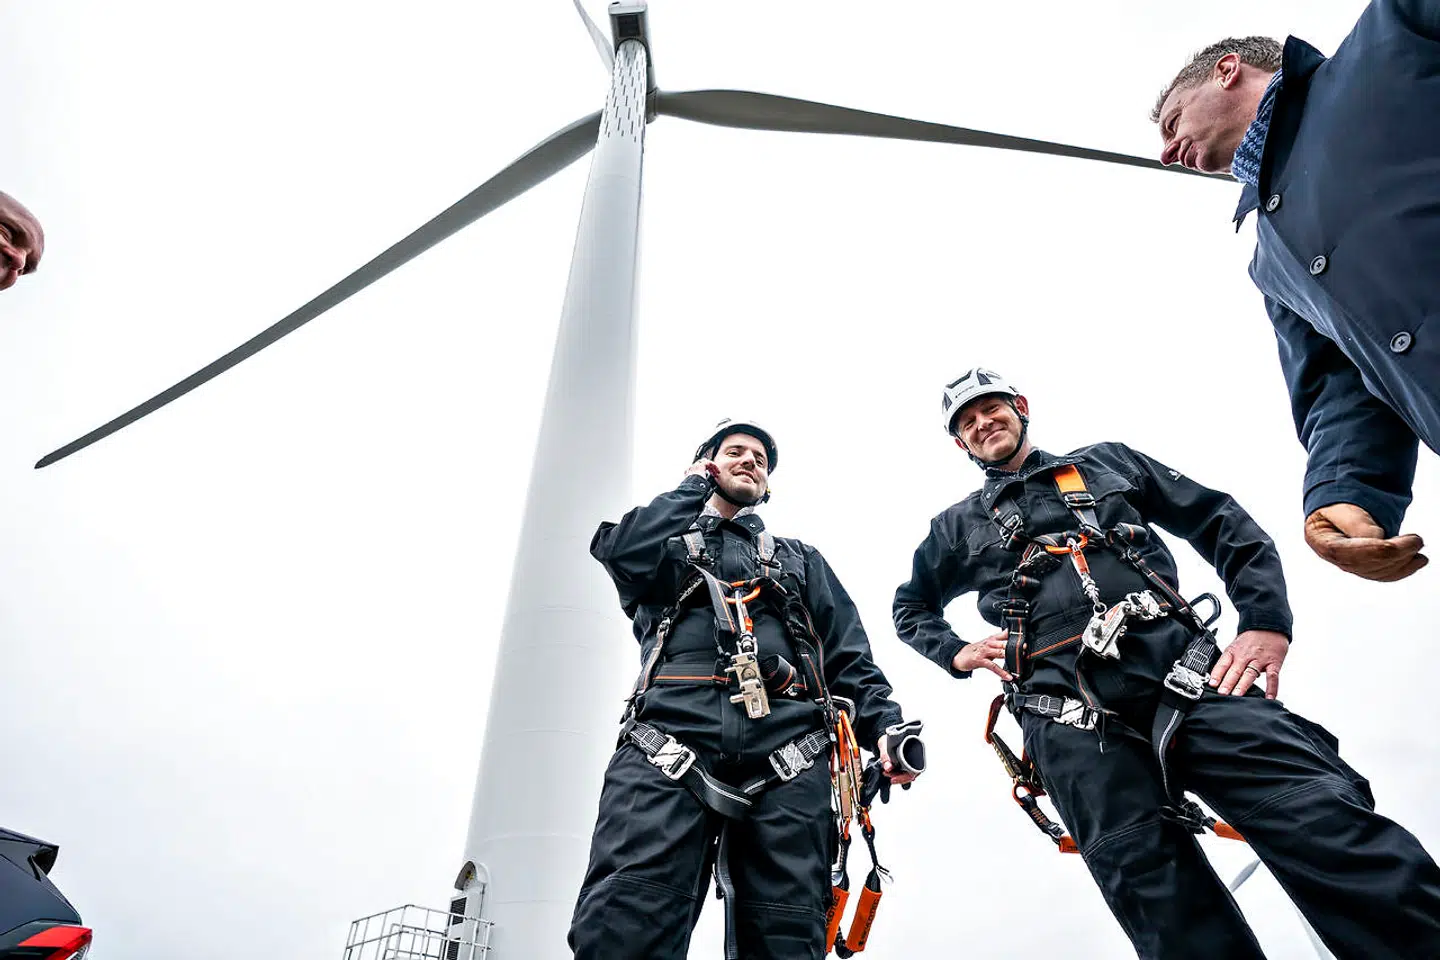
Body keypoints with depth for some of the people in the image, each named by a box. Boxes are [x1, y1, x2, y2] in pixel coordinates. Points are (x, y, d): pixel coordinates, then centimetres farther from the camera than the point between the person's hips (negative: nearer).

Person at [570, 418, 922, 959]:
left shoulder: (801, 560, 33)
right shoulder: (668, 541, 29)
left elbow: (849, 656, 21)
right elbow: (624, 552, 3)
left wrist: (885, 725, 1)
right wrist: (694, 483, 18)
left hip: (786, 754, 2)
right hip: (672, 735, -1)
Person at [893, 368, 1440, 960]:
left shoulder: (1108, 461, 23)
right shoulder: (958, 526, 22)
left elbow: (1224, 523, 19)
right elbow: (911, 606, 35)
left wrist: (1267, 621, 4)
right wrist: (957, 654, 15)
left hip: (1186, 672, 1)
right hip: (1070, 716, 0)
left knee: (1331, 827, -19)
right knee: (1159, 888, -11)